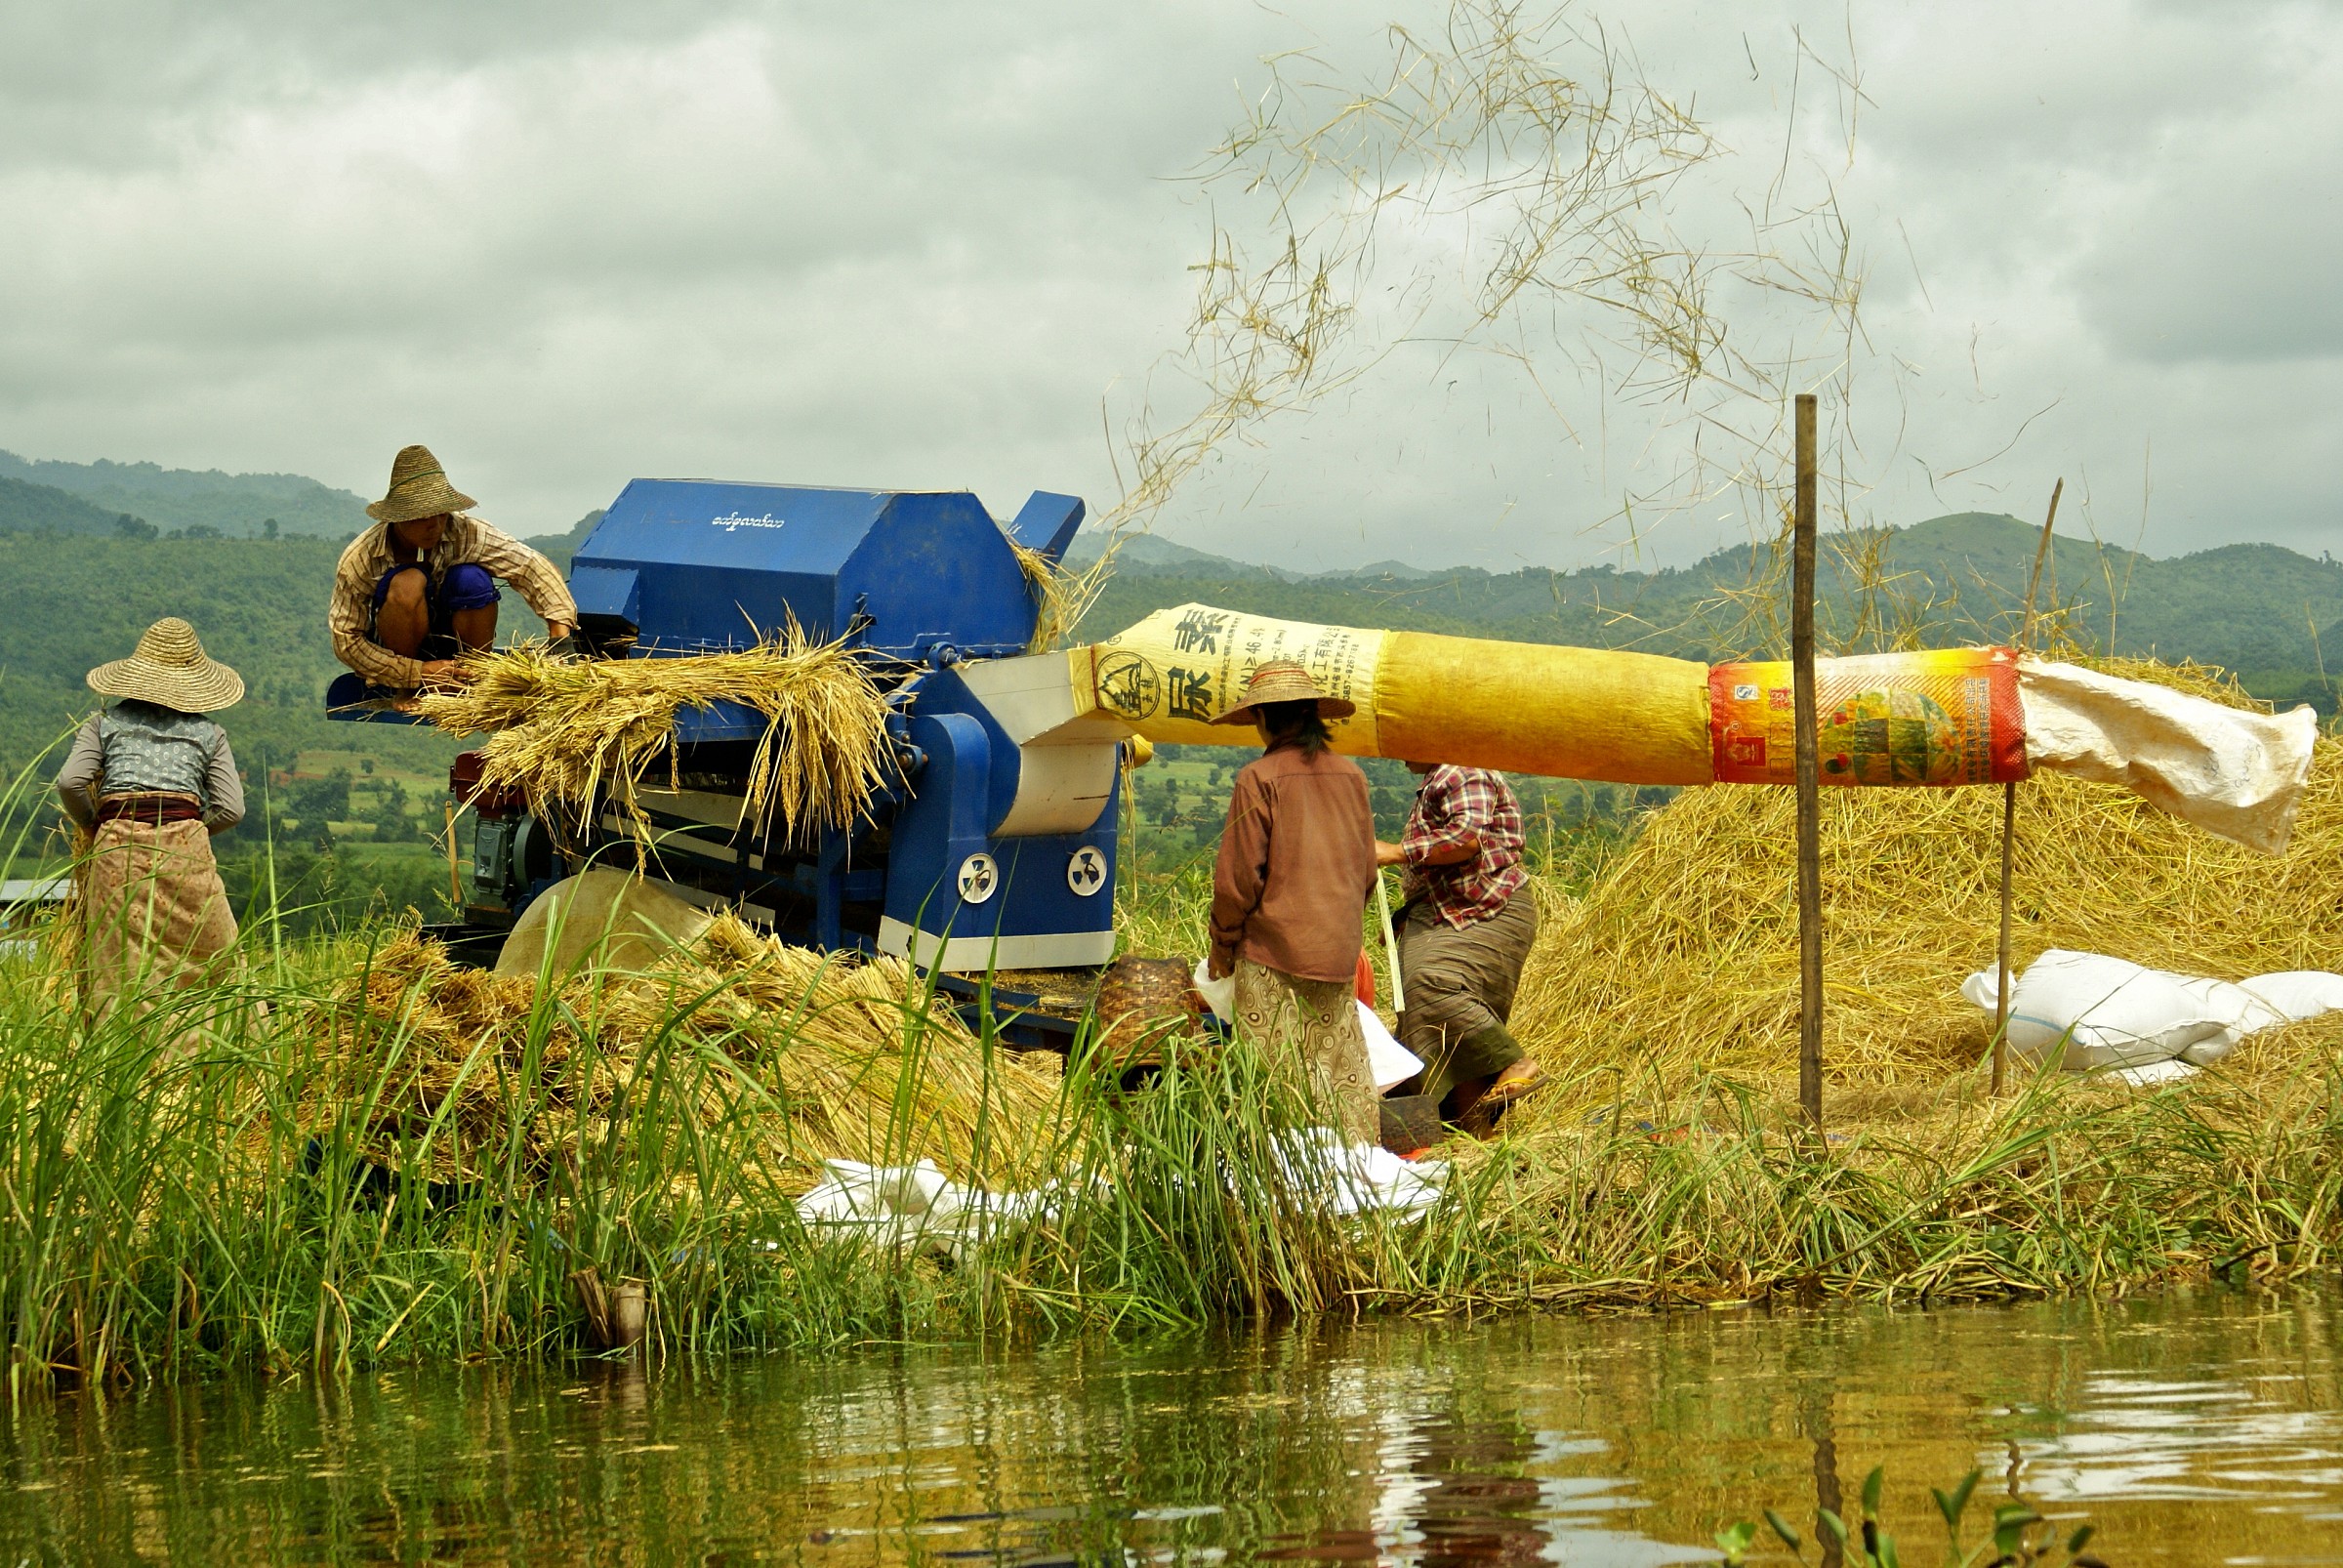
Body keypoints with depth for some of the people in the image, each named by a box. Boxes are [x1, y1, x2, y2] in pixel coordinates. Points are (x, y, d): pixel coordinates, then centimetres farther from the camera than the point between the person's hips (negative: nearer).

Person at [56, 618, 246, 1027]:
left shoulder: (106, 723, 14)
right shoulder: (208, 733, 14)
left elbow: (69, 782, 1)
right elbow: (231, 808, 5)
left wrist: (93, 825, 17)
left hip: (117, 848, 0)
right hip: (185, 847, 0)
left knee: (120, 966, 0)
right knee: (214, 962, 4)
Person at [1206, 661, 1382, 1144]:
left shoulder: (1260, 779, -10)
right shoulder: (1349, 775, 7)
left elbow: (1237, 878, -8)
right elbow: (1366, 870, 16)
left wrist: (1222, 946, 4)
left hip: (1274, 948, -6)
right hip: (1339, 951, 6)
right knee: (1341, 1068, 9)